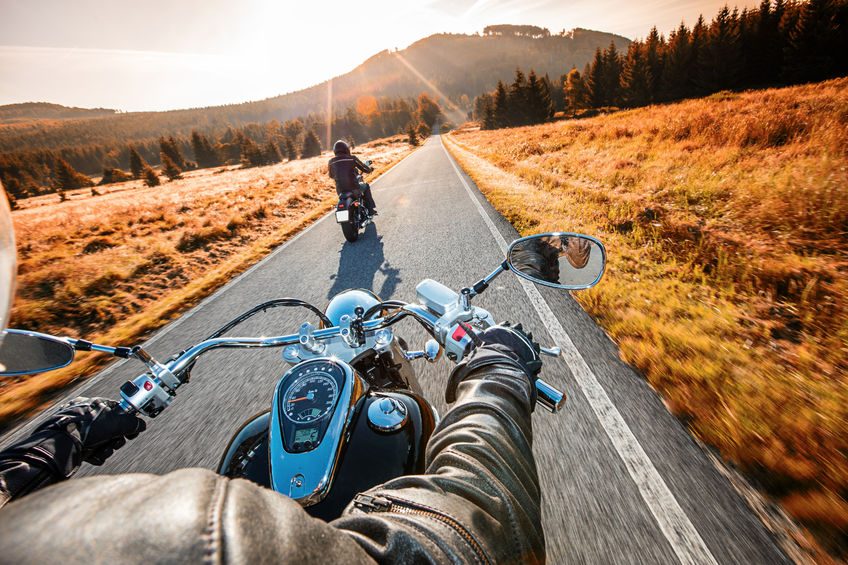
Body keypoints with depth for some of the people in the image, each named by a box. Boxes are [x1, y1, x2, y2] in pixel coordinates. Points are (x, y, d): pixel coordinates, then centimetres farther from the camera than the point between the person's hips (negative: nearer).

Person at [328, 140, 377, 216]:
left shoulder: (331, 161, 6)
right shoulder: (352, 158, -2)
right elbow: (366, 169, 7)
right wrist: (370, 169, 31)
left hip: (340, 191, 3)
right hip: (354, 189, -3)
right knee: (366, 186, 28)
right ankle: (371, 210, 26)